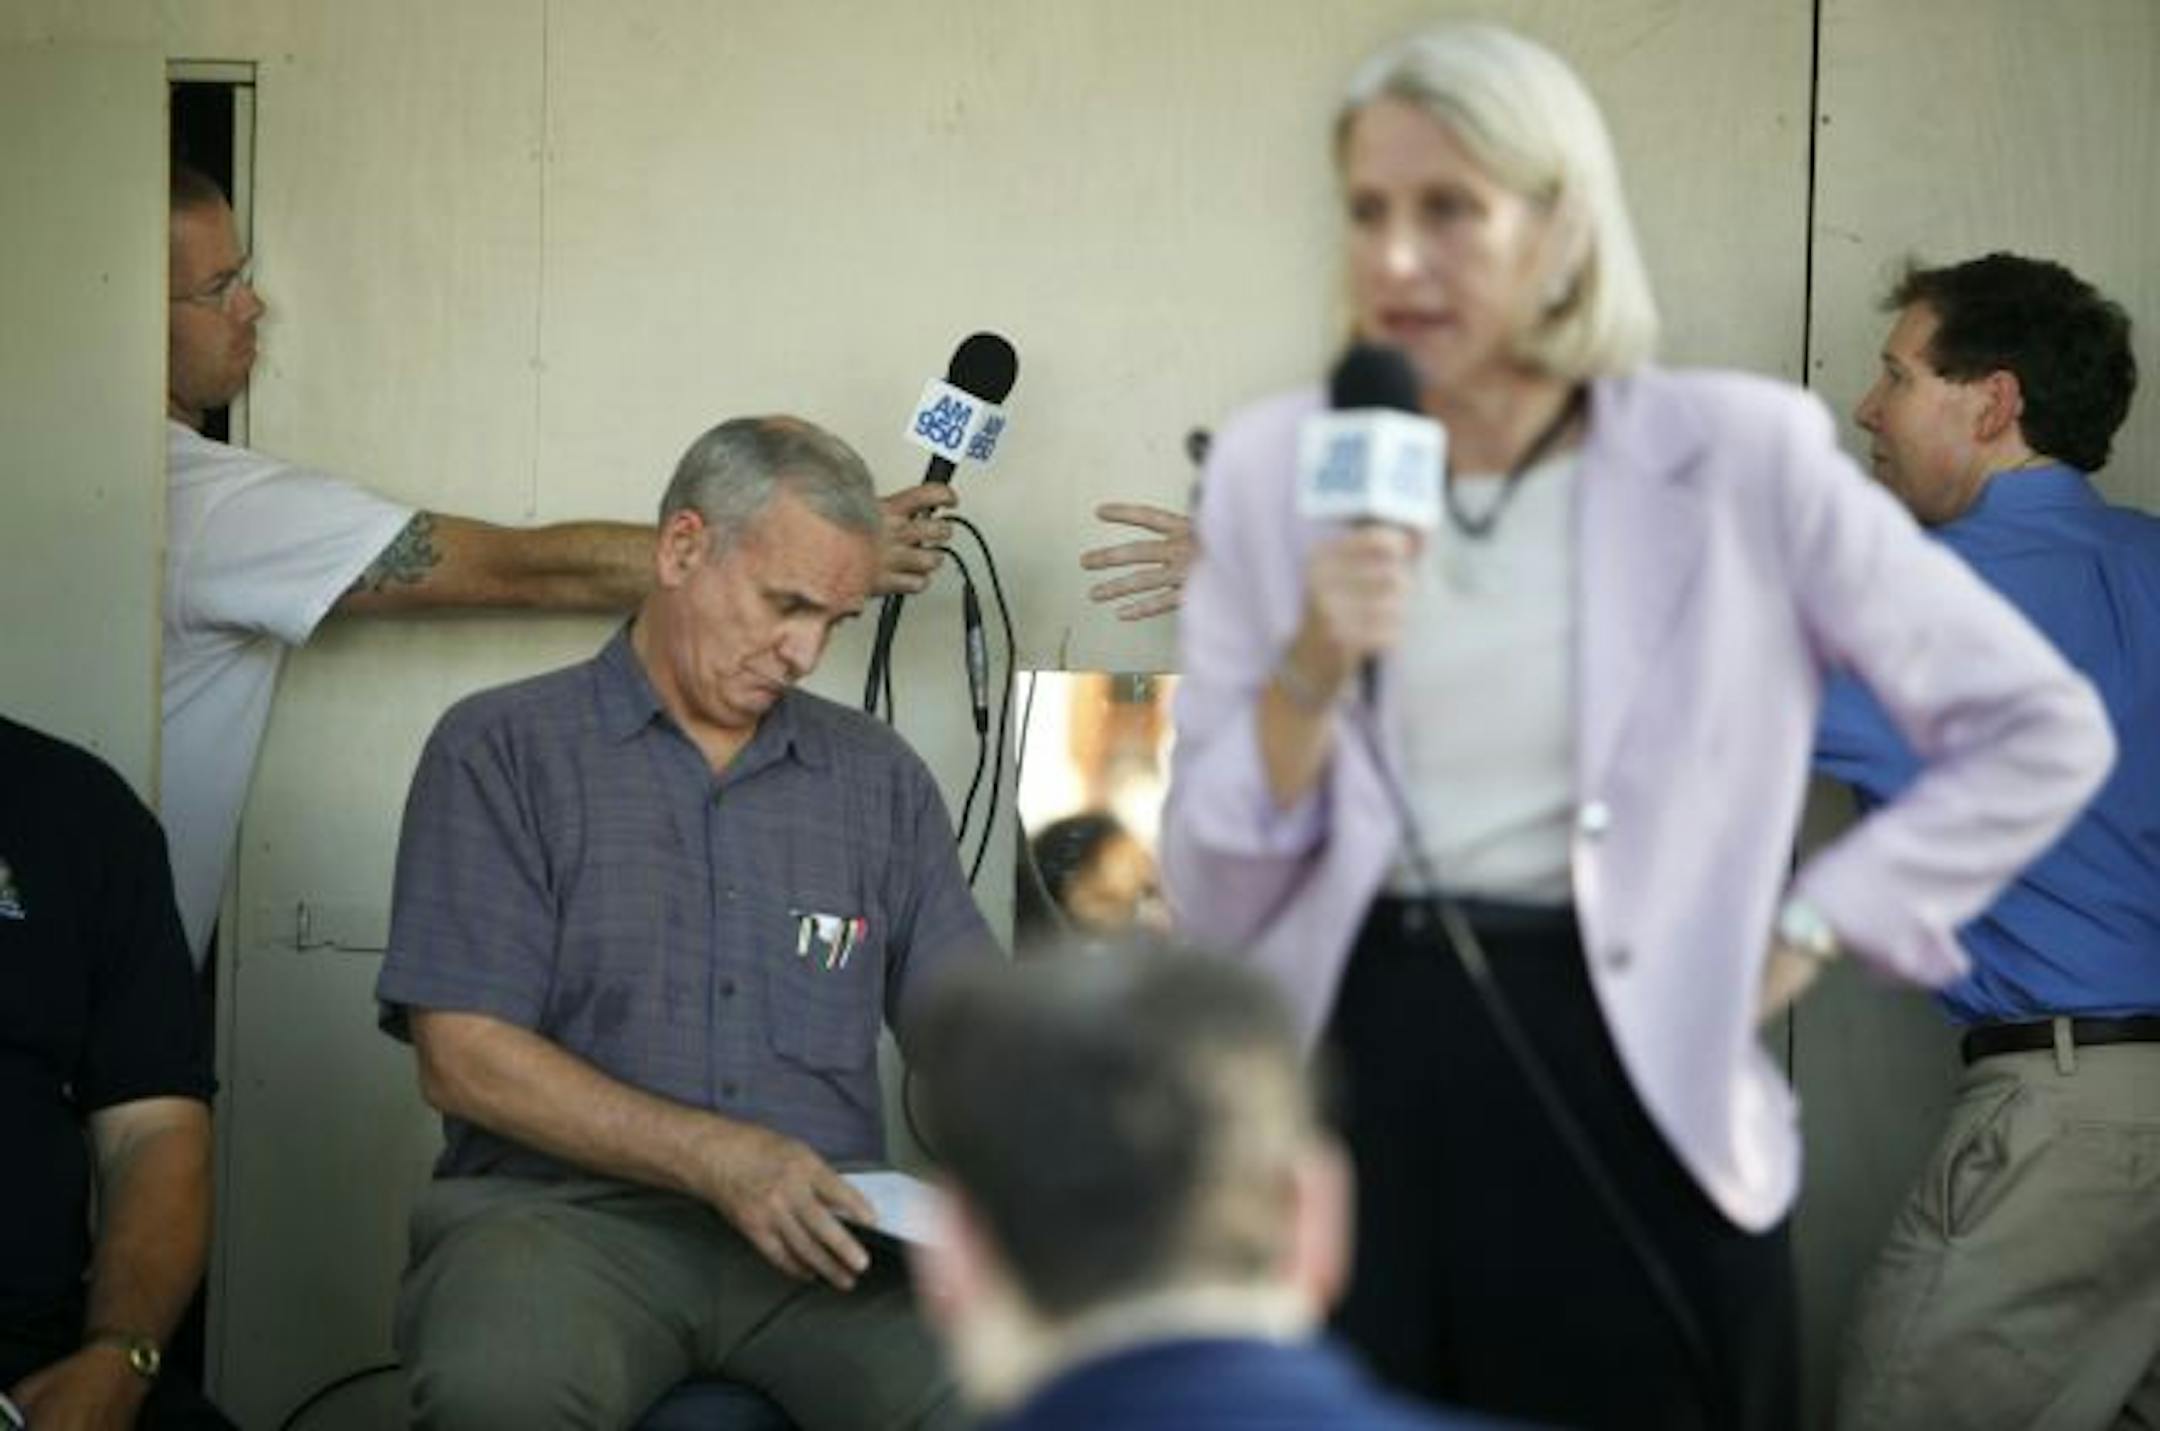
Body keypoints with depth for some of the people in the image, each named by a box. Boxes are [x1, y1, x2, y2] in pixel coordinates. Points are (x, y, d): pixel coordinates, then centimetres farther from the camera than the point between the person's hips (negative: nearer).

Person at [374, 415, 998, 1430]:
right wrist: (716, 1156, -15)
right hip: (567, 1208, -2)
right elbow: (461, 1057, -4)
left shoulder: (879, 778, 17)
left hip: (826, 1227, 3)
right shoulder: (501, 750, 5)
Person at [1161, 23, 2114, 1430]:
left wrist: (1804, 930, -3)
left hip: (1629, 1099, -2)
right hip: (1357, 1089, 2)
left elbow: (2044, 730, 2)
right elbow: (1212, 903, 0)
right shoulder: (1275, 468, 2)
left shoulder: (1736, 457, -6)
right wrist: (1312, 671, -15)